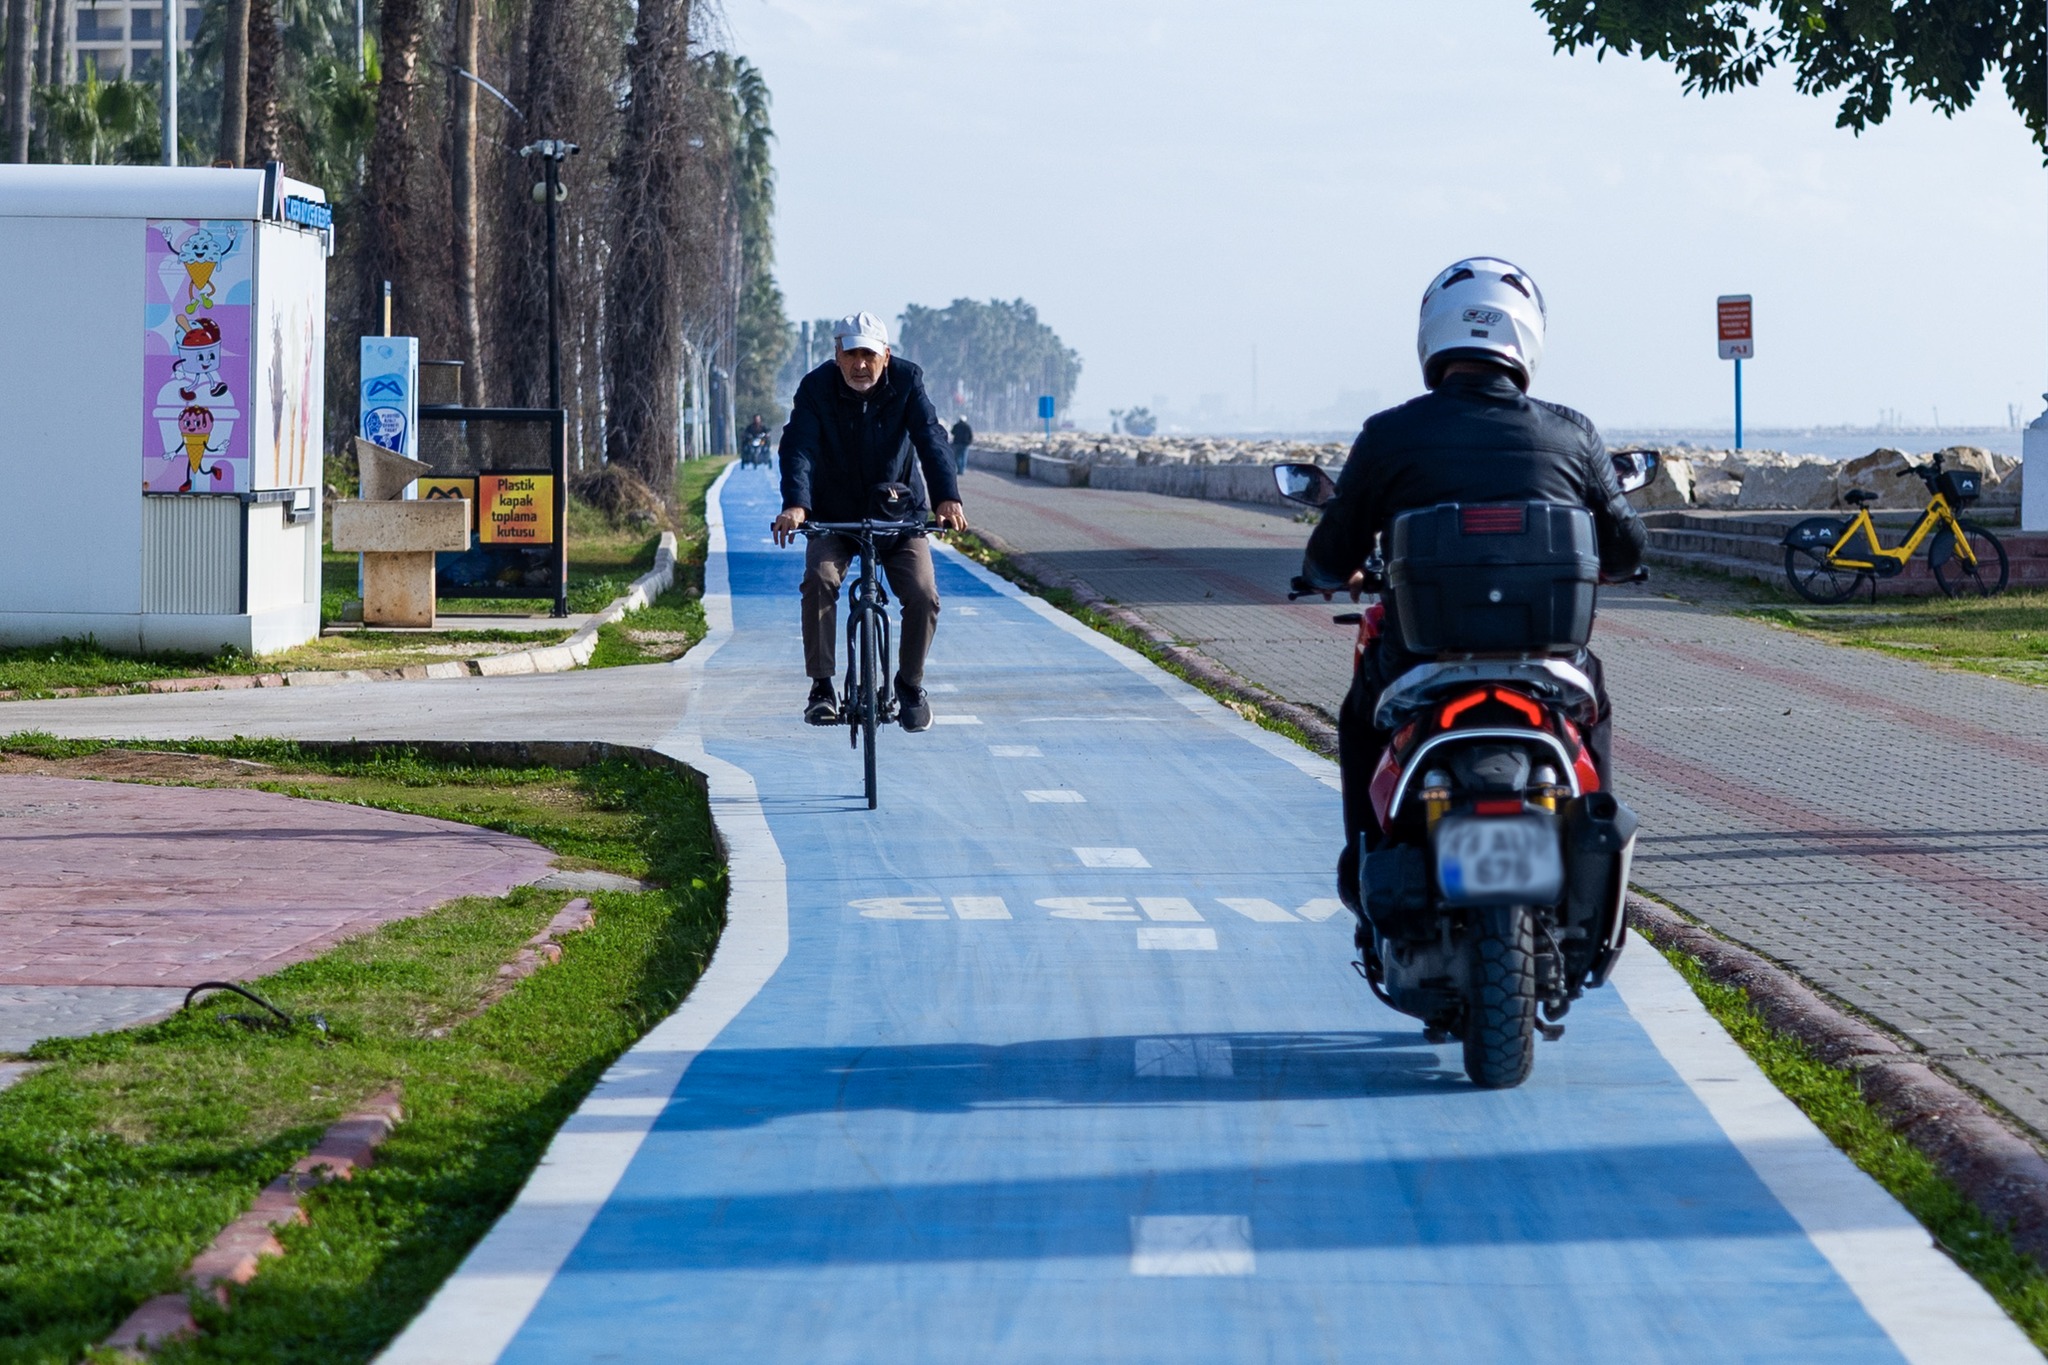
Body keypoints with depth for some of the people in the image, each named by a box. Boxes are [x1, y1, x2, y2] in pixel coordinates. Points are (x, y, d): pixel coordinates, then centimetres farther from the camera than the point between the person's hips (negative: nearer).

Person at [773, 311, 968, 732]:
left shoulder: (907, 382, -13)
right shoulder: (816, 388, -15)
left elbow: (931, 439, -23)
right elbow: (799, 447, -27)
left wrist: (947, 498, -40)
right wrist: (795, 504, -45)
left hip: (899, 516, 1)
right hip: (833, 516, -1)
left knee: (923, 595, -15)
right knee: (819, 580, -26)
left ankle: (911, 686, 9)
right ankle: (821, 688, -15)